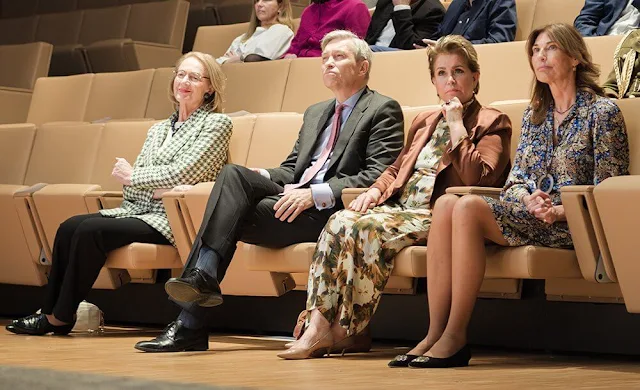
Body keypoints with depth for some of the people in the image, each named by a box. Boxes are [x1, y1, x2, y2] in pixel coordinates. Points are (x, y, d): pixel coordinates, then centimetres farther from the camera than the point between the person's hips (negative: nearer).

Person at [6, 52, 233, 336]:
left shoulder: (216, 123, 0)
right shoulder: (158, 130, 21)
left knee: (91, 230, -24)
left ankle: (61, 317, -15)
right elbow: (129, 186, 11)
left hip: (170, 219, -7)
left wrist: (132, 176, -2)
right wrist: (156, 189, -12)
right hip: (138, 210, 7)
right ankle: (50, 311, -14)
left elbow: (181, 174, -13)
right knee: (69, 227, -16)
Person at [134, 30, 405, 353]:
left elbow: (378, 177, -10)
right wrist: (259, 179, 2)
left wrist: (316, 193, -20)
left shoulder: (383, 110, 4)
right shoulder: (315, 113, 29)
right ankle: (203, 275, -31)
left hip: (329, 211, -7)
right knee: (232, 174, -20)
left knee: (234, 216, -23)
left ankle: (190, 326, -25)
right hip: (294, 198, 7)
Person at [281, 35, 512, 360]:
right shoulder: (425, 122, 28)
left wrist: (456, 126, -8)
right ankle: (318, 326, -33)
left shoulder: (492, 123, 5)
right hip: (399, 207, 7)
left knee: (365, 230, -31)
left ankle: (345, 330, -27)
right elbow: (397, 167, 31)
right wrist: (376, 189, 9)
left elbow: (475, 177, -13)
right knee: (339, 222, -24)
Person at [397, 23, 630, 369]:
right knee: (446, 203, -22)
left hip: (570, 224, -6)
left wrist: (560, 211, -19)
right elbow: (515, 178, 14)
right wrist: (528, 198, -10)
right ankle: (435, 333, -30)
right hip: (528, 216, 6)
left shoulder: (602, 112, 0)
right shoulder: (533, 115, 20)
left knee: (470, 206, -29)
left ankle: (456, 337, -29)